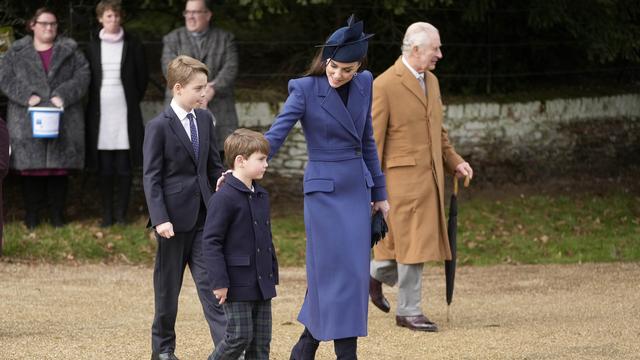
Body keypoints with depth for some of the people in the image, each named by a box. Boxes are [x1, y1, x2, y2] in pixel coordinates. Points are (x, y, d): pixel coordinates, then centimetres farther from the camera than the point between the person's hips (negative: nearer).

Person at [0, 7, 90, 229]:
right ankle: (31, 215, 8)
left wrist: (63, 95, -13)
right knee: (31, 169, -1)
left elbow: (82, 76, 1)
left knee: (60, 168, 2)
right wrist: (27, 96, -14)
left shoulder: (70, 51, 10)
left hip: (63, 123, 1)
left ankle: (57, 214, 11)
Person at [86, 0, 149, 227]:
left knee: (124, 166, -2)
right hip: (100, 112, 1)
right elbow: (87, 78, 13)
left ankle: (121, 213, 5)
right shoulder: (93, 47, 7)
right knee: (104, 167, 1)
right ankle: (107, 214, 7)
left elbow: (143, 77, 8)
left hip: (125, 112, -1)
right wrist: (92, 104, 8)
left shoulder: (132, 45, 3)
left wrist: (134, 101, 7)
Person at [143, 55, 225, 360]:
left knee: (210, 281, -2)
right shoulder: (159, 127, -9)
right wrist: (159, 218, -18)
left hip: (202, 214, 4)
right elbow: (151, 177, -10)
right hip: (174, 216, -4)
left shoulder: (204, 119, 8)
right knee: (168, 285, 7)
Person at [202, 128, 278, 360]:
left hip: (262, 283, 8)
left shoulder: (261, 196, 13)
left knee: (261, 339, 7)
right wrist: (219, 281, -18)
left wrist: (272, 275, 19)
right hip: (237, 286, -8)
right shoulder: (224, 198, -14)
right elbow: (211, 241, -15)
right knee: (240, 337, -7)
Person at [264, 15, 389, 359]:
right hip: (324, 191, -6)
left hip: (357, 189, 6)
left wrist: (379, 192, 17)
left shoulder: (364, 84, 5)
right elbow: (275, 135, -19)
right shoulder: (306, 89, -12)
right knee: (338, 273, -7)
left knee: (354, 273, 6)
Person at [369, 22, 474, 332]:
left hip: (430, 175, 8)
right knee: (412, 240, -4)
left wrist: (454, 162, 10)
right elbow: (372, 140, -12)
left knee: (423, 239, 11)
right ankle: (408, 311, 5)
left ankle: (376, 274, 33)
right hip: (403, 176, -8)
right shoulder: (384, 86, -13)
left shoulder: (431, 81, 13)